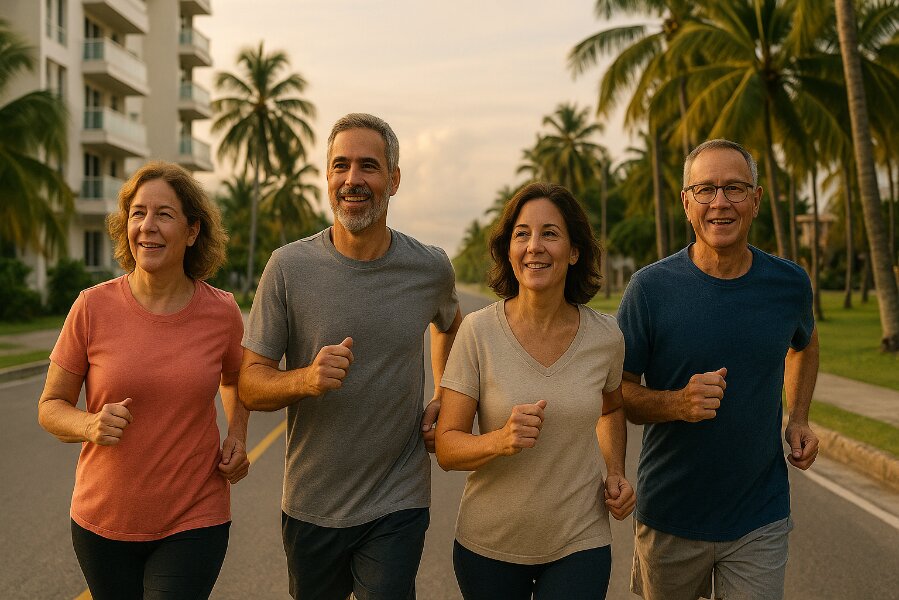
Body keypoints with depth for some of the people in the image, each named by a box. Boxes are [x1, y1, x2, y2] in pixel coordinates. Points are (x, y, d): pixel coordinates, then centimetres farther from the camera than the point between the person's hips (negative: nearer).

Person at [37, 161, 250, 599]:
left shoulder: (222, 312, -6)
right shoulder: (93, 307, -10)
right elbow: (50, 407, 0)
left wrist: (238, 437, 1)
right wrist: (89, 425, -21)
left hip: (193, 523, 0)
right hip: (103, 523, 1)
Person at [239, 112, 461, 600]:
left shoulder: (430, 268, -4)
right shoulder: (289, 267, -9)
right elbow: (251, 385, -8)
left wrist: (446, 399, 5)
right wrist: (306, 379, -28)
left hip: (398, 507, 0)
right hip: (310, 505, 1)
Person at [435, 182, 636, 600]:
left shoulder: (606, 337, -6)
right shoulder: (478, 331, -13)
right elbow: (447, 448, -12)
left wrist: (615, 472, 1)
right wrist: (502, 439, -30)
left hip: (580, 545, 1)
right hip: (488, 546, 0)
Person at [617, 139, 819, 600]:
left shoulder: (789, 284, -2)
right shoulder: (651, 288, -12)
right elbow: (617, 392, -7)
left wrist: (798, 419, 5)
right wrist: (678, 403, -26)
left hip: (760, 521, 1)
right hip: (669, 518, -1)